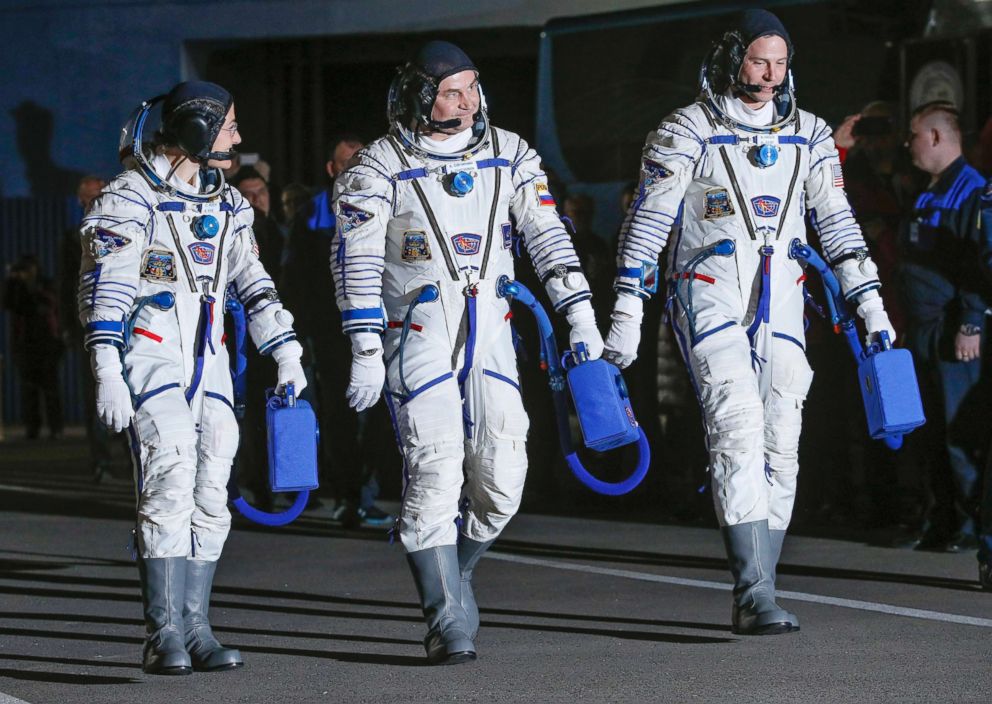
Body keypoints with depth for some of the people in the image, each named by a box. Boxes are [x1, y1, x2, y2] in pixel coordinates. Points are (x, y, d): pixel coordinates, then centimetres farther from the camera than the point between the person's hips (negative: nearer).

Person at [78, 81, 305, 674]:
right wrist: (108, 374, -19)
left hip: (209, 363, 7)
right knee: (171, 481, -18)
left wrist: (286, 351, 16)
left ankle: (193, 629, 7)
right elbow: (103, 290, -11)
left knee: (210, 498, 1)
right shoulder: (131, 200, -7)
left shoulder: (227, 205, 15)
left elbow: (253, 282, 23)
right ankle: (164, 635, -17)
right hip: (150, 357, -7)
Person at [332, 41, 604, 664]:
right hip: (418, 336, -4)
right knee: (435, 475, -11)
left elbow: (547, 233, 7)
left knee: (502, 477, -4)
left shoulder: (507, 155, 8)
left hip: (490, 334, 4)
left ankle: (455, 574, 23)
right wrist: (366, 351, -13)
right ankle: (449, 625, -7)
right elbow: (357, 261, -6)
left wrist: (580, 313, -2)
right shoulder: (381, 166, -4)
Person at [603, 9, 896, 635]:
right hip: (710, 299, -5)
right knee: (739, 431, -20)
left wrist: (870, 302, 9)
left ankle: (754, 598, 8)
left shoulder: (809, 136, 11)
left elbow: (837, 224, 15)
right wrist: (627, 312, -5)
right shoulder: (687, 132, -2)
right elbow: (648, 221, -1)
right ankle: (755, 596, -26)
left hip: (781, 303, 5)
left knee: (781, 444, 1)